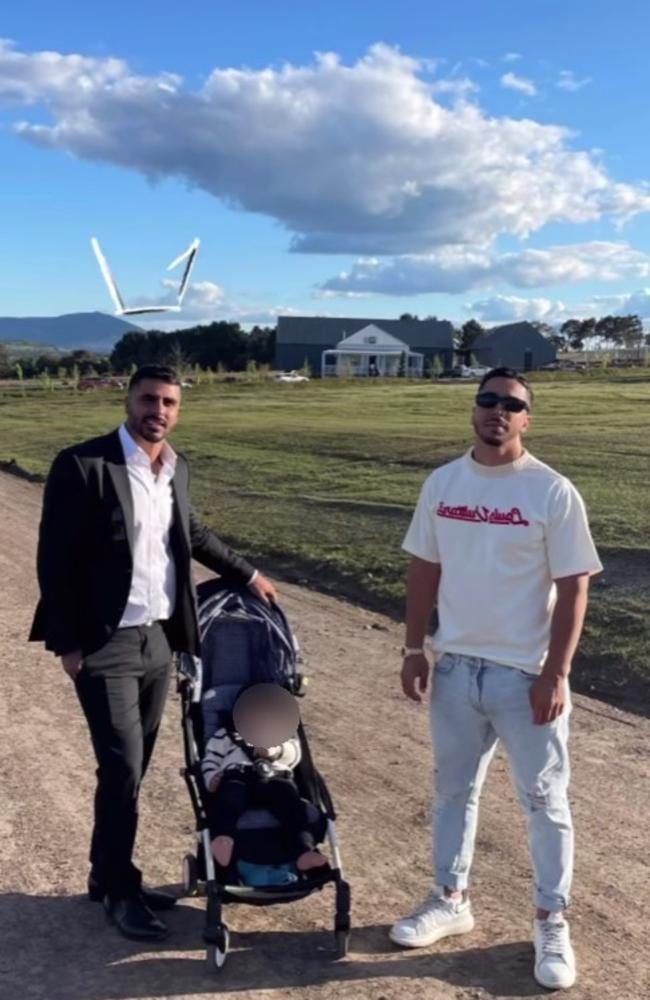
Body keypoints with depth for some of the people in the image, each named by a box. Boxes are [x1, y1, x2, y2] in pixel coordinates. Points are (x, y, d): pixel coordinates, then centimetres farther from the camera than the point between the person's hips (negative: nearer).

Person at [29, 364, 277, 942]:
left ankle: (109, 875, 31)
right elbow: (55, 557, -12)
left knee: (133, 767, 15)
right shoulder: (82, 464, -14)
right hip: (104, 643, -6)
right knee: (123, 769, -3)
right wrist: (67, 641, -14)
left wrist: (246, 575, 26)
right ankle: (119, 889, 16)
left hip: (159, 638, 7)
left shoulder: (177, 469, 7)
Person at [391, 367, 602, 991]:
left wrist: (555, 674, -15)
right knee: (453, 789, 17)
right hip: (455, 668, 4)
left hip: (526, 674, -4)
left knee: (544, 801, 9)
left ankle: (550, 923, 26)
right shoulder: (442, 484, 2)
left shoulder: (553, 492, -11)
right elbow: (424, 570, 8)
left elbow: (573, 588, -11)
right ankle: (450, 900, 35)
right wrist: (414, 649, 6)